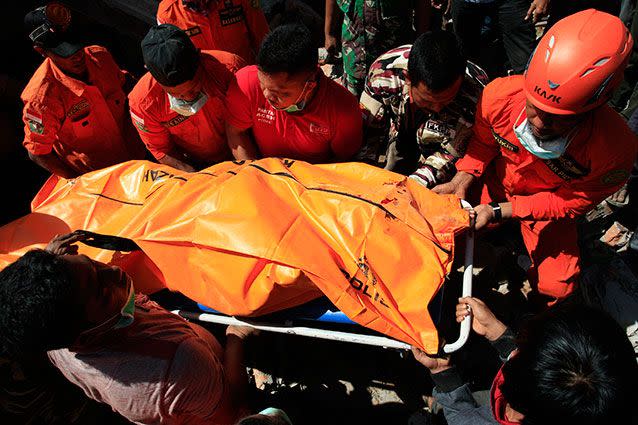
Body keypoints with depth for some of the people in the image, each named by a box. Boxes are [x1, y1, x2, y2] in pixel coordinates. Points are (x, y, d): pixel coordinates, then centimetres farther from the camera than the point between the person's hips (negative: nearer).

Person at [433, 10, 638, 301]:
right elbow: (482, 142, -8)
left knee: (556, 287, -7)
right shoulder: (500, 94, -32)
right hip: (496, 181, 2)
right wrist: (461, 181, -24)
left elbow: (573, 202, -21)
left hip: (552, 202, -2)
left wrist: (499, 211, -30)